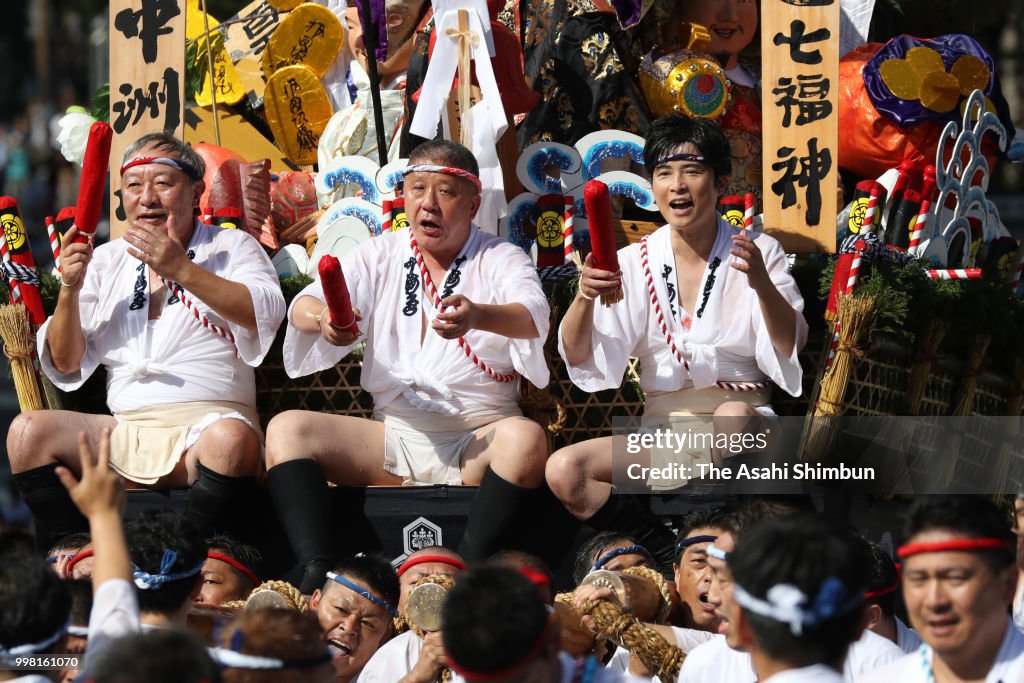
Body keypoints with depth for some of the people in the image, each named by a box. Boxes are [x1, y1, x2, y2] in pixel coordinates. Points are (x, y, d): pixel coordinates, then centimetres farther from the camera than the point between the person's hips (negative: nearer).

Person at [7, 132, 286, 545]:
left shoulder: (231, 247, 10)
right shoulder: (106, 262, 19)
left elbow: (267, 314, -11)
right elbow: (67, 364, 15)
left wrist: (180, 269, -17)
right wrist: (69, 289, -3)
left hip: (207, 422, -4)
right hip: (125, 431, 4)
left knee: (231, 438, -38)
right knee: (28, 432, -20)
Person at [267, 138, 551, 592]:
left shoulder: (500, 260, 4)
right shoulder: (380, 257, 12)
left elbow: (533, 316, -19)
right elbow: (302, 305, -2)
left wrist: (478, 316, -43)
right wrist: (322, 317, -29)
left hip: (477, 439, -3)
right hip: (393, 433, 3)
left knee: (525, 439, -35)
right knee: (287, 429, -18)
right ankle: (316, 572, -30)